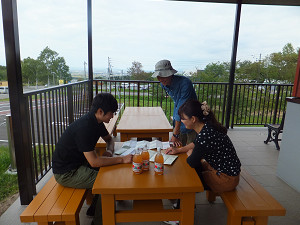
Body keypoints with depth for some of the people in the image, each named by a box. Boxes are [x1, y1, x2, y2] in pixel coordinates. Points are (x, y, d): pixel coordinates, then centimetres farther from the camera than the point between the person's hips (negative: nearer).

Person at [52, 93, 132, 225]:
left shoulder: (96, 121, -1)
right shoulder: (84, 127, -30)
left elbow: (109, 139, 15)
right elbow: (94, 162, -32)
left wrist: (109, 151, -7)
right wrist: (122, 159, -29)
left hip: (78, 162, 9)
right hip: (66, 173, -9)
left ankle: (94, 209, 21)